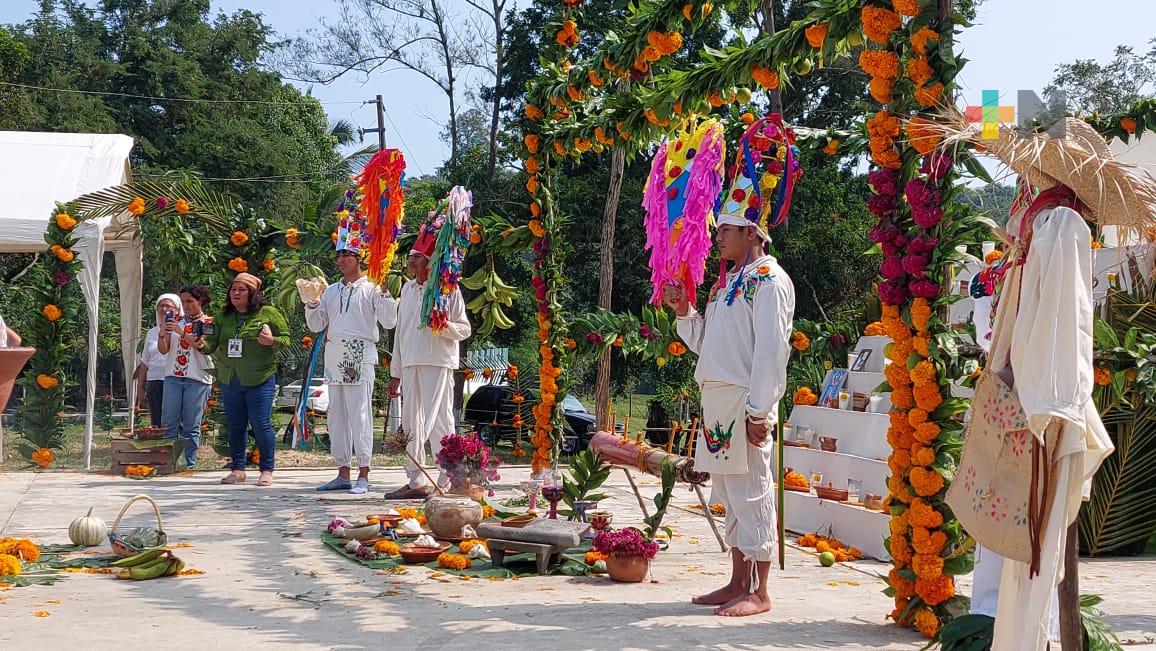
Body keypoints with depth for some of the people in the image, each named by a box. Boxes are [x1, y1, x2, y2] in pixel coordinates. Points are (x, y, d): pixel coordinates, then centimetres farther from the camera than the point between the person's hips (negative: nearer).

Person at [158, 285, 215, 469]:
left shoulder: (209, 323, 4)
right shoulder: (176, 322, 17)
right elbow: (163, 350, 13)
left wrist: (182, 332, -16)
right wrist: (162, 334, -7)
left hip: (198, 378, -4)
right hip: (173, 376, 4)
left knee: (191, 425, -4)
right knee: (169, 423, -2)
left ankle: (190, 464, -2)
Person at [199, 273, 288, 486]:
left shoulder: (268, 313, -1)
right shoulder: (224, 317, 12)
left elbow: (286, 339, -1)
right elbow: (213, 343, 10)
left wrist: (271, 341, -20)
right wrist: (202, 345, -11)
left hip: (260, 380, -5)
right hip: (229, 380, 5)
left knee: (261, 424, -6)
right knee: (235, 426, 10)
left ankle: (267, 470, 4)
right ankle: (238, 469, 20)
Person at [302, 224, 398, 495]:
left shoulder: (371, 288, 2)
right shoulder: (331, 291, 19)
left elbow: (389, 321, -7)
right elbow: (316, 325, 17)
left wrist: (384, 292, -15)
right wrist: (311, 302, 2)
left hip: (361, 355, -6)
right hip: (333, 357, 6)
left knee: (360, 414, -9)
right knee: (336, 416, 7)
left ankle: (363, 475, -6)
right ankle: (343, 473, 14)